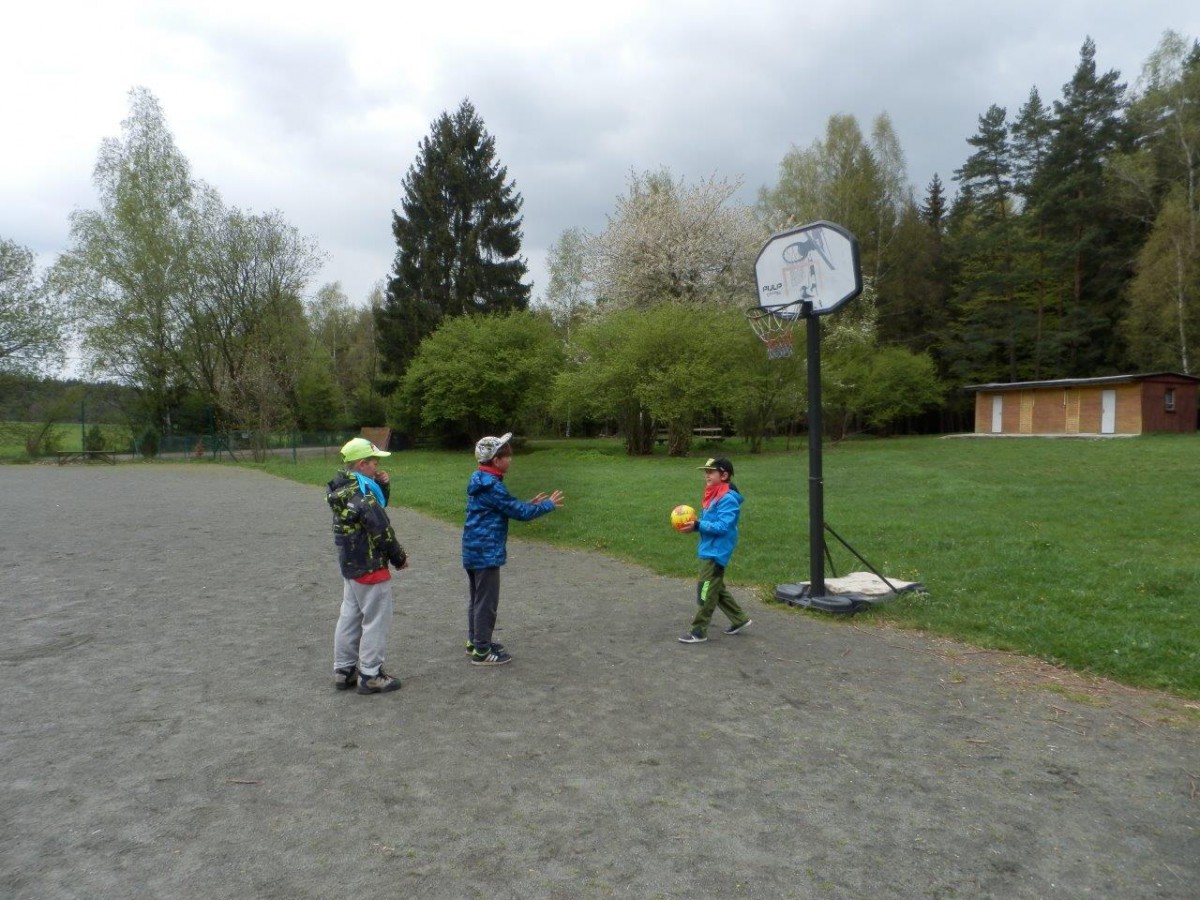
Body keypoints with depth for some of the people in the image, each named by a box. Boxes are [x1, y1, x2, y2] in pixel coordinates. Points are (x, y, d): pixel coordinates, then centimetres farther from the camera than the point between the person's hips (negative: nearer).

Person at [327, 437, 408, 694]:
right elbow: (381, 531, -20)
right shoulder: (361, 493, -23)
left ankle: (344, 671, 27)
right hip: (370, 567, -10)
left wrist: (383, 486, -1)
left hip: (349, 564, 10)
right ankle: (370, 676, 9)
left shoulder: (343, 487, 6)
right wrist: (399, 557, -6)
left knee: (349, 617, 17)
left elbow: (376, 507, 16)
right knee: (376, 621, 1)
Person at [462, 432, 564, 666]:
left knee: (476, 598, 19)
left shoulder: (481, 481, 10)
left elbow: (509, 509, 16)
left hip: (474, 550, 10)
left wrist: (530, 505, 10)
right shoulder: (492, 486, -21)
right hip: (486, 553, -10)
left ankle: (474, 641, 31)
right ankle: (481, 651, 8)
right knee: (487, 601, 0)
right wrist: (548, 505, -6)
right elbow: (519, 513, -17)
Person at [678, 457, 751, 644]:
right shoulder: (713, 495, 10)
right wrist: (694, 524, 3)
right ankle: (740, 620, 30)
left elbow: (723, 526, -25)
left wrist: (697, 526, -25)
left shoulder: (728, 499, -19)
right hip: (709, 550, 10)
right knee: (717, 589, 18)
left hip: (716, 552, -10)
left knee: (706, 592, -3)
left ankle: (698, 631, 6)